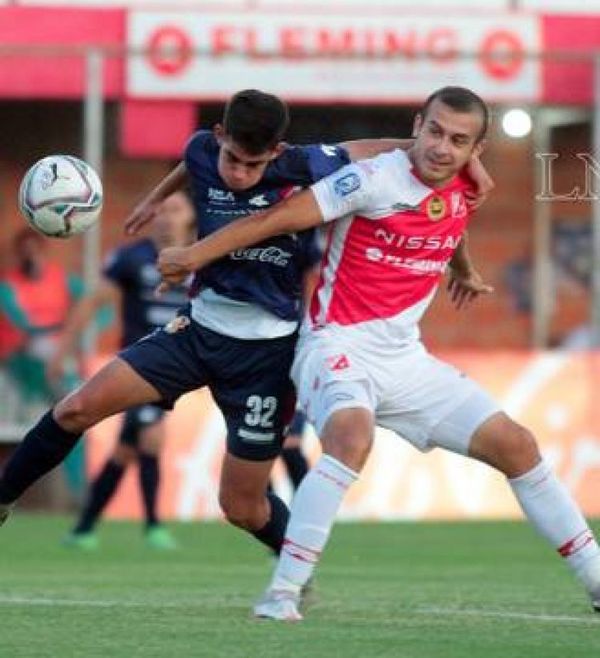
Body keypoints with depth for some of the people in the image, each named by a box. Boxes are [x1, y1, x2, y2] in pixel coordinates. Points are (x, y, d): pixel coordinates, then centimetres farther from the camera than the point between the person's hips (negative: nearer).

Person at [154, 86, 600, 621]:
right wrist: (193, 256, -18)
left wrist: (465, 272, 45)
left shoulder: (463, 193, 6)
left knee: (516, 446, 3)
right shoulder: (375, 180, -15)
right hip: (339, 346, -7)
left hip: (405, 355, 7)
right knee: (352, 437, -37)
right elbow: (280, 217, -17)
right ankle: (282, 593, -35)